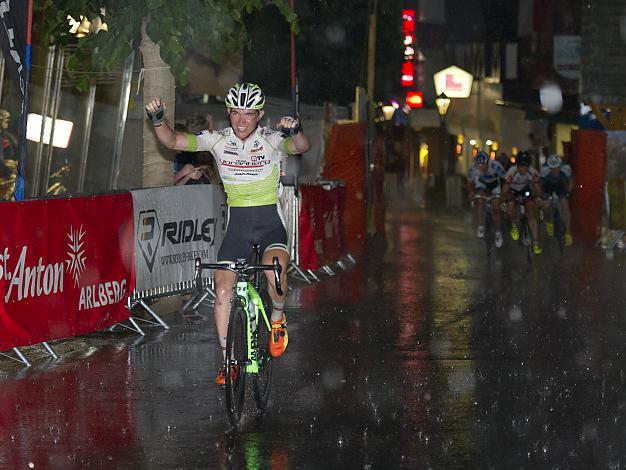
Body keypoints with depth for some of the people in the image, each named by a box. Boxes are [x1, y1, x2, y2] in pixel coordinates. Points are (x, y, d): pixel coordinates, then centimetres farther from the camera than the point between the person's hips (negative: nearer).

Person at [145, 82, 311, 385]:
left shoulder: (271, 140, -10)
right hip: (237, 226, 3)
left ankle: (278, 318, 2)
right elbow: (172, 141, -10)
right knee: (222, 291, -7)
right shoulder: (218, 140, -4)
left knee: (273, 272, -31)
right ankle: (227, 361, 5)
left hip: (270, 225, -3)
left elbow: (302, 147, -29)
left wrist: (295, 131, -51)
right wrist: (157, 120, -30)